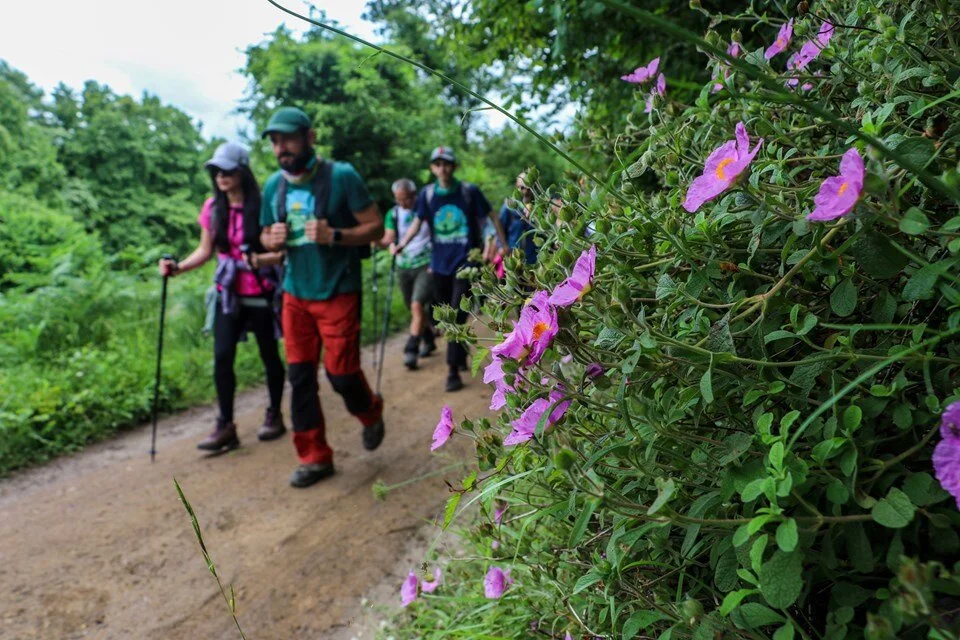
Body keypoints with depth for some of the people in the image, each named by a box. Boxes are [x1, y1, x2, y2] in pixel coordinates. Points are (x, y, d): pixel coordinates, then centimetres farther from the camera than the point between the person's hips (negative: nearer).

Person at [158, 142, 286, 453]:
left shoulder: (261, 206, -10)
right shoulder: (212, 208, 3)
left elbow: (281, 251, -9)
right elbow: (205, 250, 9)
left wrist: (259, 259, -28)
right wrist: (178, 267, -6)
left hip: (260, 295, -3)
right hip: (227, 295, 4)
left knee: (269, 355, 8)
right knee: (222, 357, -4)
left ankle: (274, 416, 25)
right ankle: (225, 425, 6)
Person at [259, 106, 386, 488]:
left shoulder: (342, 177, -11)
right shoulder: (273, 186, 6)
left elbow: (376, 227, -9)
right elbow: (266, 236, 17)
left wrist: (334, 235, -25)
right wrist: (271, 240, -7)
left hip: (337, 293, -5)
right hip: (295, 293, 5)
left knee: (340, 372, -4)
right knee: (300, 375, 5)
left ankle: (371, 413, 31)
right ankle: (315, 458, 19)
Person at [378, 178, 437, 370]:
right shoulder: (393, 214, 4)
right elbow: (389, 238, -3)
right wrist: (386, 242, -27)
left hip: (426, 265, -5)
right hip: (404, 266, 5)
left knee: (417, 306, -18)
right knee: (414, 308, 13)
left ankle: (411, 350, -13)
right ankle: (429, 340, 34)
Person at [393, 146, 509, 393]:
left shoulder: (469, 191, -6)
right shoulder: (427, 193, 1)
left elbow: (492, 216, 3)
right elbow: (417, 222, 3)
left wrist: (504, 246, 2)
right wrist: (402, 244, -14)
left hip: (465, 262, -4)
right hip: (440, 263, 4)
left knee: (457, 316, -10)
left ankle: (453, 370, -6)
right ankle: (461, 357, 33)